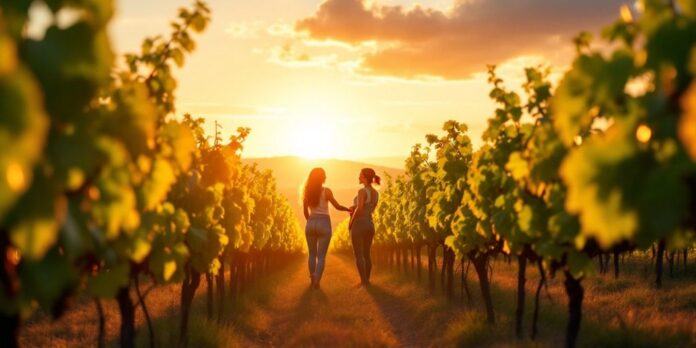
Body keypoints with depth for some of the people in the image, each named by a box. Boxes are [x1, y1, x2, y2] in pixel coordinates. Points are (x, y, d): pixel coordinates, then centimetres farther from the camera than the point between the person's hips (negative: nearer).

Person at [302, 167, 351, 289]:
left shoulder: (307, 192, 3)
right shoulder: (326, 191, -8)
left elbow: (305, 211, 9)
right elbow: (337, 206, -3)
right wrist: (348, 209, 15)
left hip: (311, 223, 4)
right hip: (324, 223, -3)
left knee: (312, 254, 16)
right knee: (321, 255, -1)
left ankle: (312, 280, 18)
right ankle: (317, 280, -16)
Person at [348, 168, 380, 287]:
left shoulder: (362, 191, -16)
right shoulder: (376, 193, 9)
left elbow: (359, 209, -24)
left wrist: (350, 222, -12)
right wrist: (355, 208, 11)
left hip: (359, 224, -7)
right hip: (370, 225, 7)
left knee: (358, 255, -1)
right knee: (366, 254, 15)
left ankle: (363, 281, -4)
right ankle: (367, 280, 16)